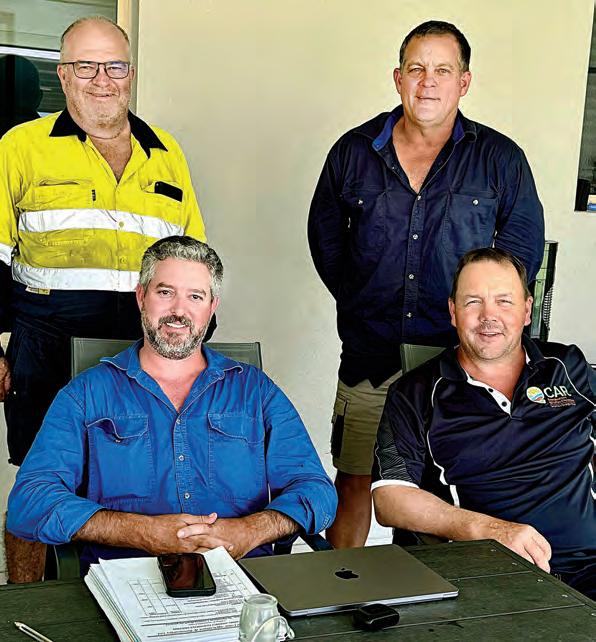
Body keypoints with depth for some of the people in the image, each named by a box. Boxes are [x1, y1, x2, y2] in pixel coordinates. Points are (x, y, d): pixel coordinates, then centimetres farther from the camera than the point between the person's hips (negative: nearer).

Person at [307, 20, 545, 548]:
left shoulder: (501, 159, 2)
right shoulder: (354, 152, 6)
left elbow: (525, 245, 8)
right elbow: (324, 235, 15)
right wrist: (359, 303, 9)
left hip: (460, 358, -1)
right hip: (369, 354, 1)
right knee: (354, 484, 7)